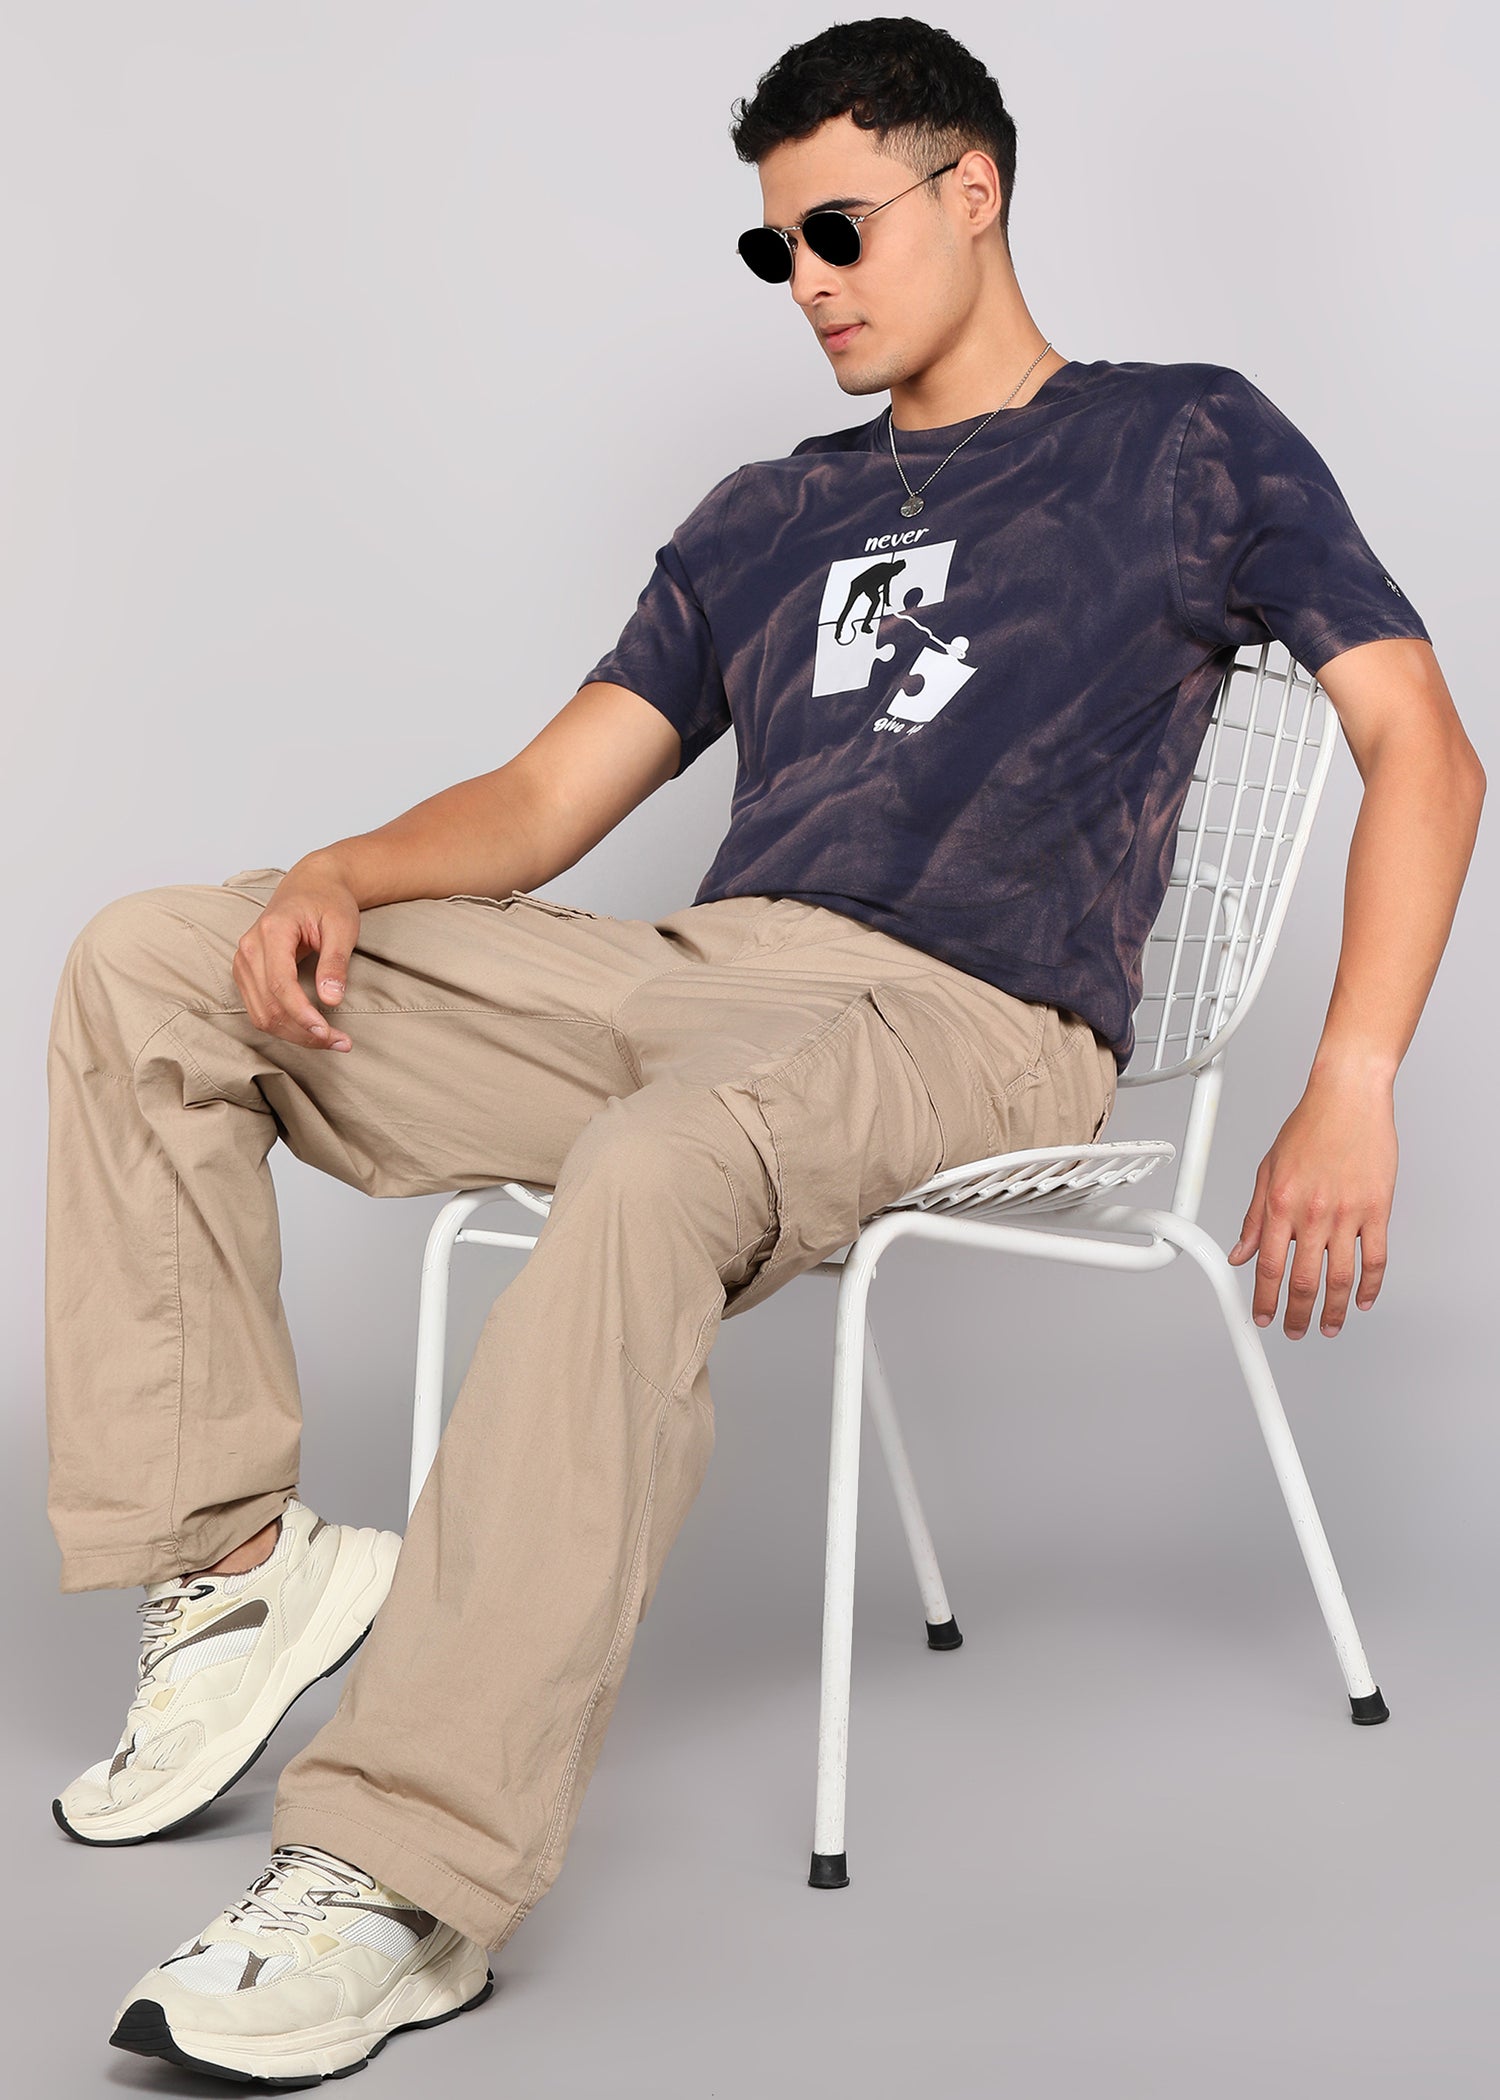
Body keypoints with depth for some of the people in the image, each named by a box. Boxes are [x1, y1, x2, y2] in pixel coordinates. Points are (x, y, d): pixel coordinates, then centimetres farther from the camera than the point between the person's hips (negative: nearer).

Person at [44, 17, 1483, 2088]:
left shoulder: (1186, 443, 13)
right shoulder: (765, 522, 27)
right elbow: (543, 801, 20)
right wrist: (339, 879, -4)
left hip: (969, 1026, -6)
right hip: (690, 978, 7)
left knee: (651, 1178, -41)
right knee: (145, 966, -5)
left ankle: (402, 1883, -40)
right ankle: (235, 1559, -8)